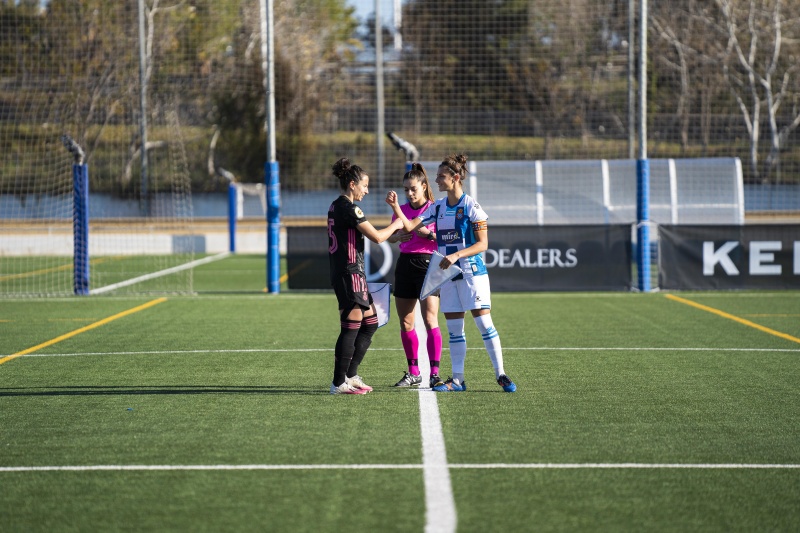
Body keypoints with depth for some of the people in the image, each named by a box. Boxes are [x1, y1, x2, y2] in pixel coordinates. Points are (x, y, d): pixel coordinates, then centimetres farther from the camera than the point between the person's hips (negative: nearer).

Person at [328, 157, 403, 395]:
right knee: (351, 328, -7)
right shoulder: (349, 208, -15)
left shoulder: (336, 206, 15)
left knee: (370, 323, 14)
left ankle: (350, 376, 17)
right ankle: (339, 382, -4)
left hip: (342, 273, 10)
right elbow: (377, 237, -15)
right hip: (350, 274, -10)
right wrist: (395, 225, 2)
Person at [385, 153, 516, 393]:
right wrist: (395, 206, -10)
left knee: (484, 323, -7)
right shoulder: (437, 207, 9)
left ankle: (501, 375, -1)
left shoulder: (471, 206, -10)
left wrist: (457, 255, -23)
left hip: (472, 272, -6)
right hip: (448, 274, 6)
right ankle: (457, 379, 10)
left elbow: (482, 244, -11)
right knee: (454, 329, 6)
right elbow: (410, 226, 4)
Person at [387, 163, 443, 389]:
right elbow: (389, 237, 20)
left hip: (427, 264, -6)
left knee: (430, 320, -13)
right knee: (405, 323, 7)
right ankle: (413, 372, 16)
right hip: (405, 264, 6)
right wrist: (398, 236, -1)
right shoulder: (401, 211, 10)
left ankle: (434, 372, -13)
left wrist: (428, 233, -19)